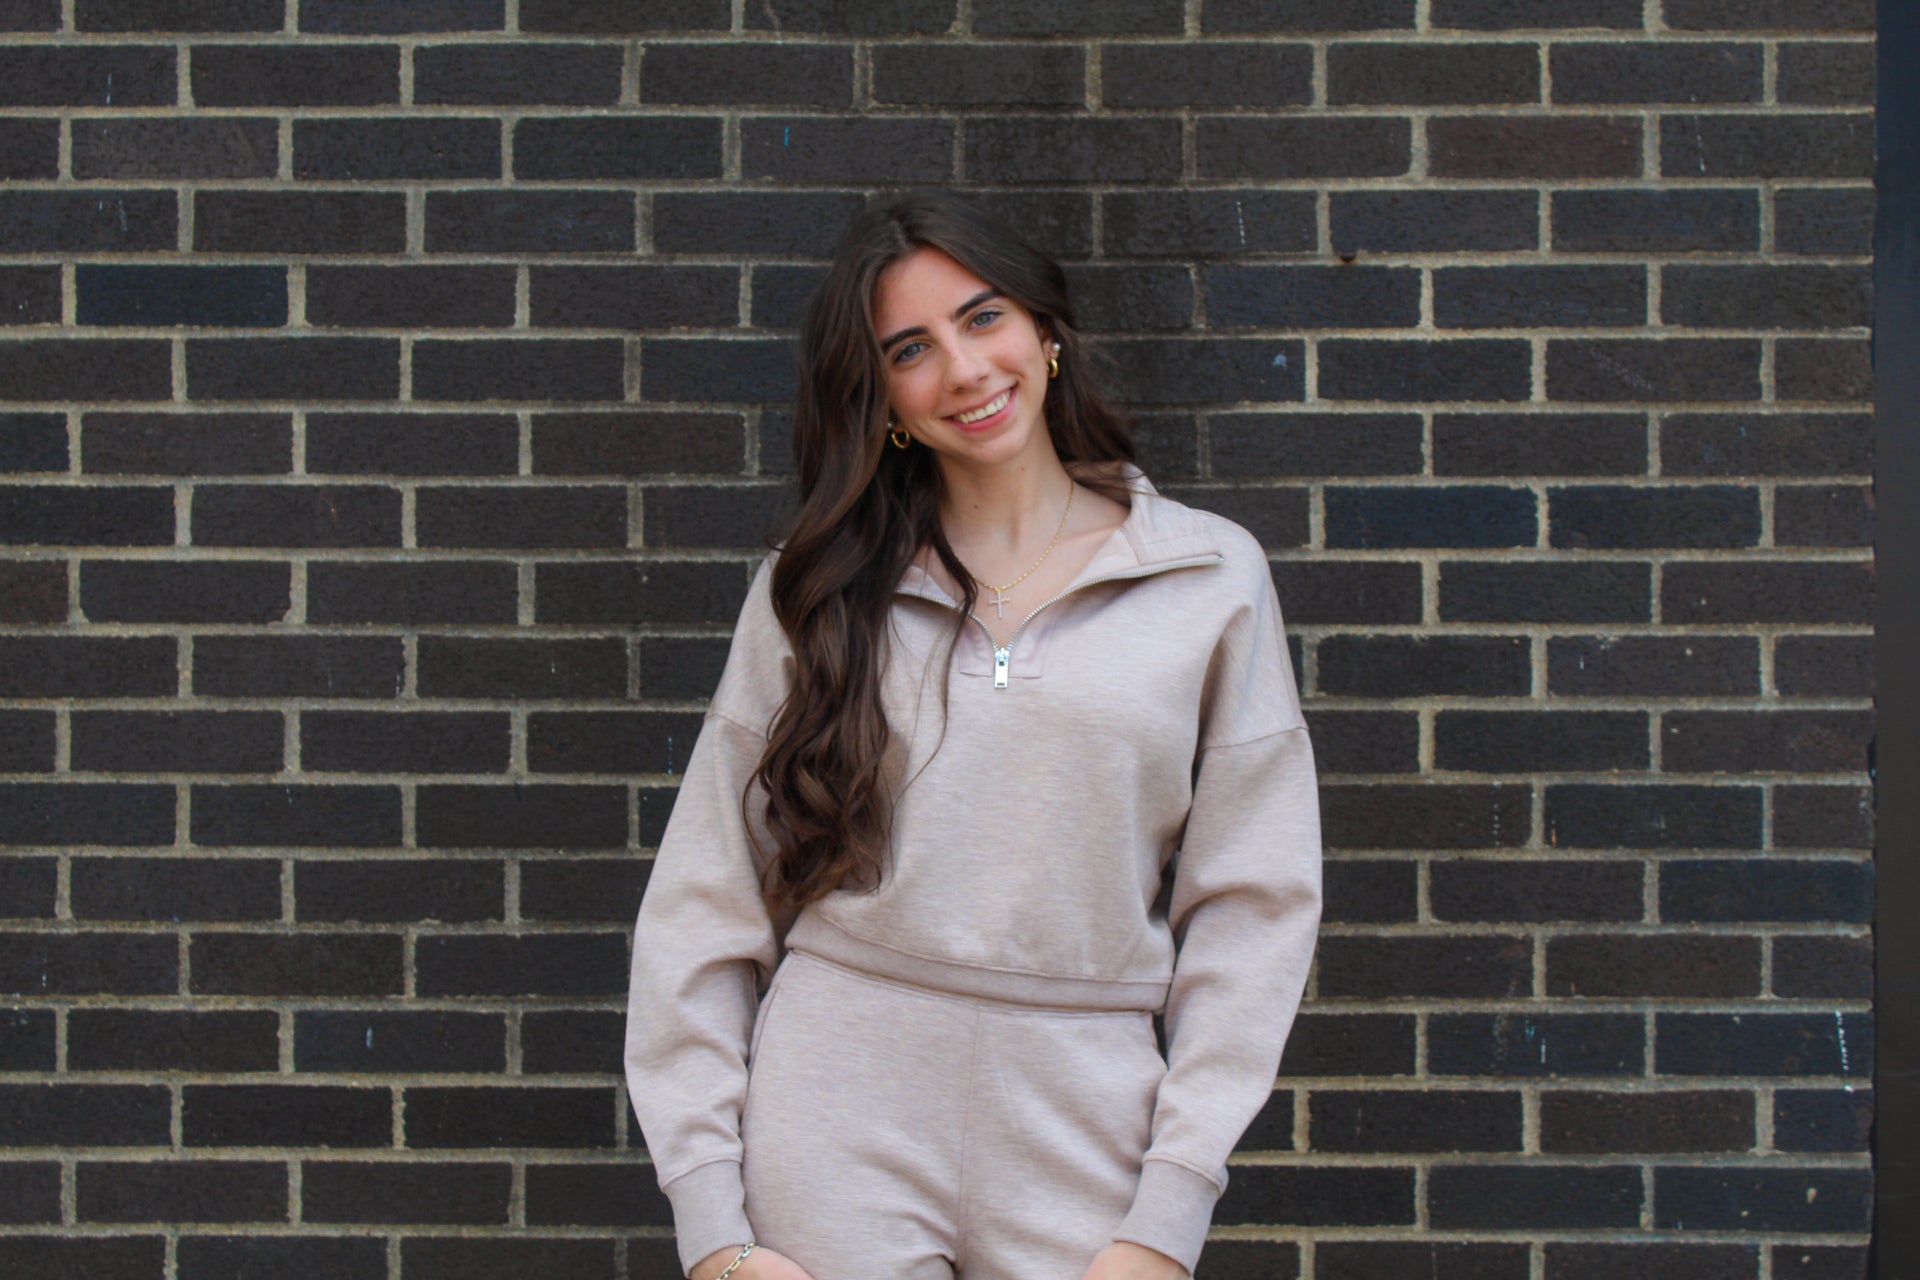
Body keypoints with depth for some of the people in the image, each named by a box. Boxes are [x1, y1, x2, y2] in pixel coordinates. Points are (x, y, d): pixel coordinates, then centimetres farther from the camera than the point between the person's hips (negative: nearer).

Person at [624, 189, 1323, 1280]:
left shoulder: (1212, 577, 1)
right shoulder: (815, 588, 4)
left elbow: (1251, 905, 0)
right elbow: (703, 904, 3)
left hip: (1082, 1137, 0)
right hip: (836, 1132, 1)